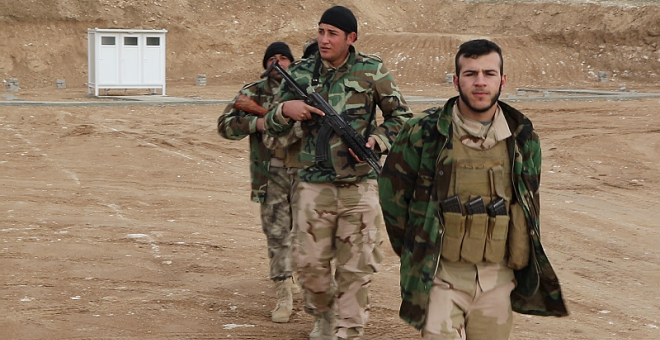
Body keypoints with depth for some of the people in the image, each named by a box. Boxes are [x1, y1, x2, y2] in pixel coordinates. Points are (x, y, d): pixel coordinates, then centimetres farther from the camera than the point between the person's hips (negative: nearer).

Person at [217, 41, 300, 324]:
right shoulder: (254, 92, 4)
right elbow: (225, 125, -2)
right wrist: (256, 122, -17)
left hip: (304, 172, 0)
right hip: (270, 175, 0)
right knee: (276, 234, 2)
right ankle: (284, 296, 7)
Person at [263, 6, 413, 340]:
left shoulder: (372, 70, 0)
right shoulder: (301, 72, 4)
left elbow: (400, 116, 8)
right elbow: (272, 126, 7)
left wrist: (377, 140, -10)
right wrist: (286, 109, -15)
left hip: (359, 186, -1)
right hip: (314, 185, 1)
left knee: (356, 269, 1)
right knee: (310, 264, 5)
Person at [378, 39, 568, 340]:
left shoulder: (523, 137, 4)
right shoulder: (424, 132, -6)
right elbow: (392, 190, 4)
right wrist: (413, 248, 7)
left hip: (497, 279, 3)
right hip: (440, 278, -3)